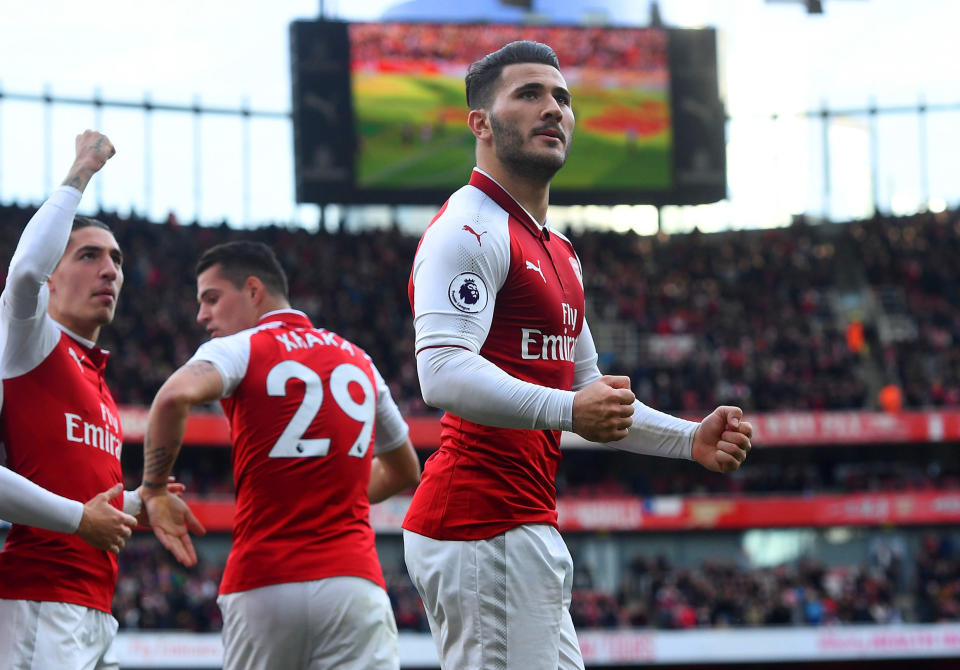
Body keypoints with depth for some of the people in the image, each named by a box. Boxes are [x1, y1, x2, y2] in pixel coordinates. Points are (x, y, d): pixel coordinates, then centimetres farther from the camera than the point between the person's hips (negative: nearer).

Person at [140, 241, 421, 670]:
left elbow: (176, 396, -21)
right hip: (351, 578, 2)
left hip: (261, 583, -2)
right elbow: (404, 471, 31)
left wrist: (154, 489, -8)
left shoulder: (240, 349, 2)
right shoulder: (358, 360, 18)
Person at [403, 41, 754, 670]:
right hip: (486, 527, -10)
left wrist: (690, 440, 15)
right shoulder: (468, 229, -10)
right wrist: (565, 409, -34)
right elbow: (443, 373, -24)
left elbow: (592, 395, 29)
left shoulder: (558, 251, 24)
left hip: (528, 523, 10)